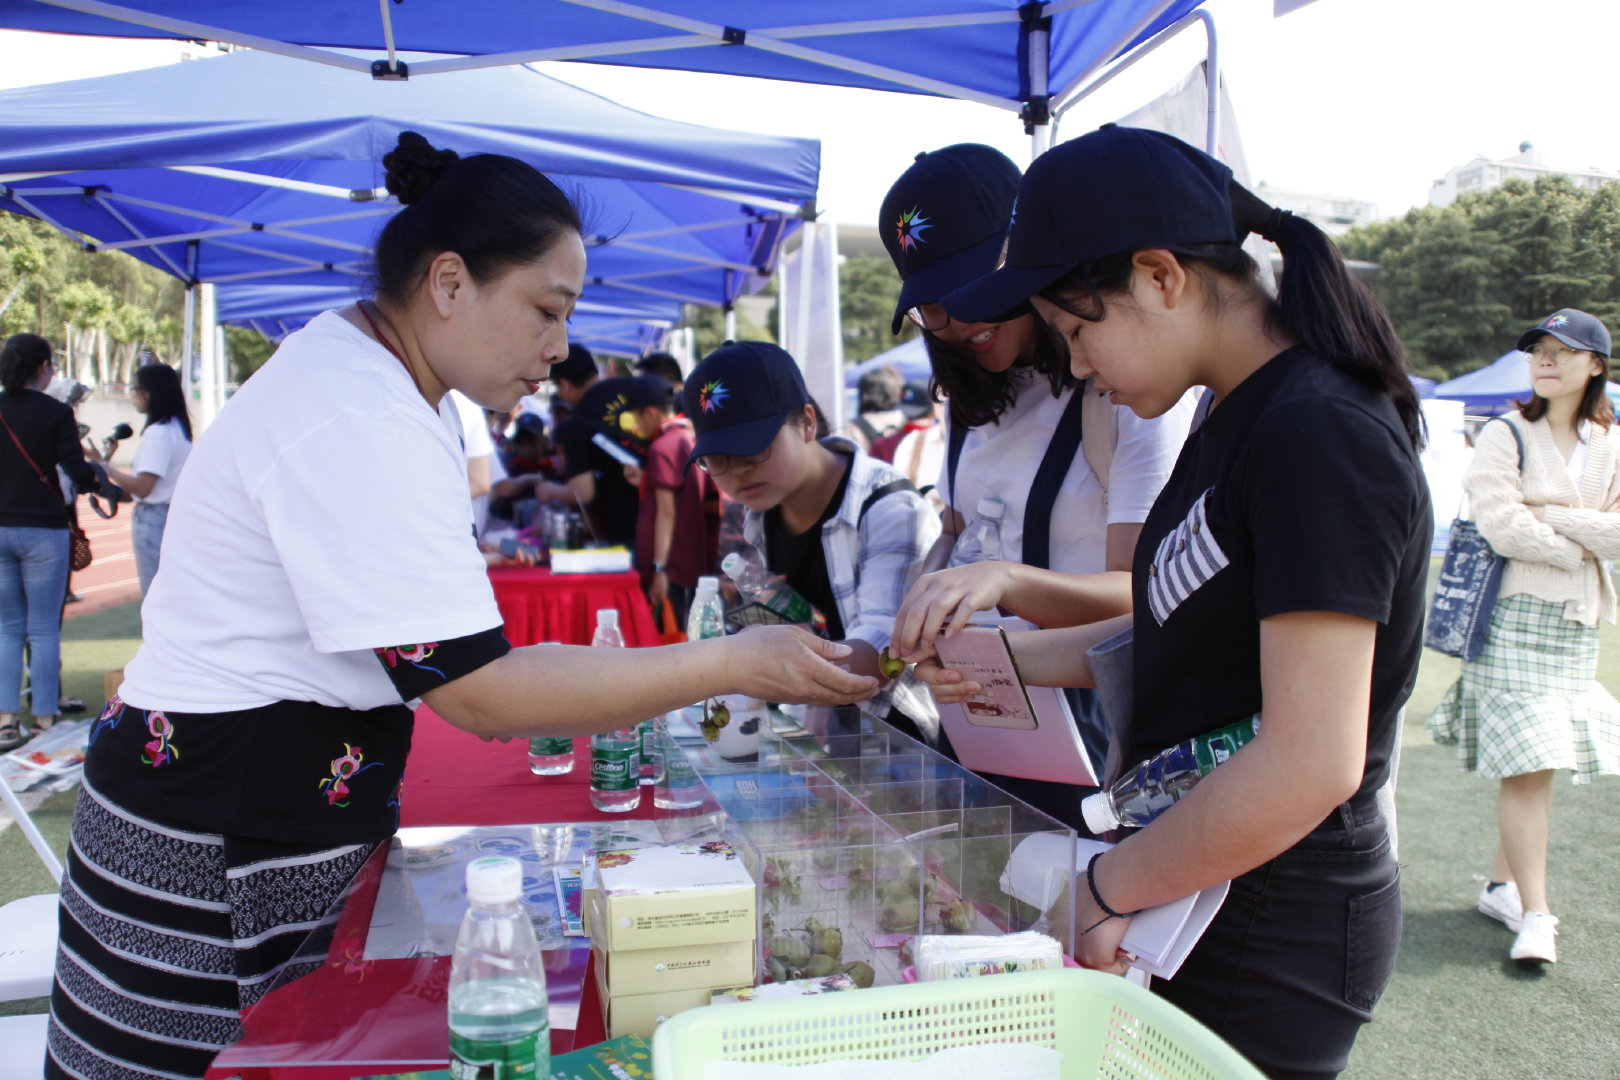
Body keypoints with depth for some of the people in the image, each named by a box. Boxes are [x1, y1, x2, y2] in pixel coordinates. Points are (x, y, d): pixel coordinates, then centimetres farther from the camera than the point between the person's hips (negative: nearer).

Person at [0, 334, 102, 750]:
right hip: (42, 530, -3)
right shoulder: (55, 413, -8)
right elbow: (79, 473, -15)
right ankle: (44, 718, 7)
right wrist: (97, 477, 6)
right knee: (44, 630, 4)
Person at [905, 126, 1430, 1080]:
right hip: (1199, 905, 9)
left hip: (1271, 941, -9)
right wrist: (1013, 659, 8)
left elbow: (1310, 765, -27)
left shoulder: (1319, 438, -23)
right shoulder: (1235, 421, 8)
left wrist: (1110, 886, -16)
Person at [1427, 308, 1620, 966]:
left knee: (1542, 765, 8)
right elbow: (1503, 527, -14)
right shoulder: (1504, 437, -2)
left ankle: (1503, 886, 22)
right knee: (1526, 766, -9)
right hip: (1517, 617, -5)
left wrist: (1554, 518, -10)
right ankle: (1535, 914, -3)